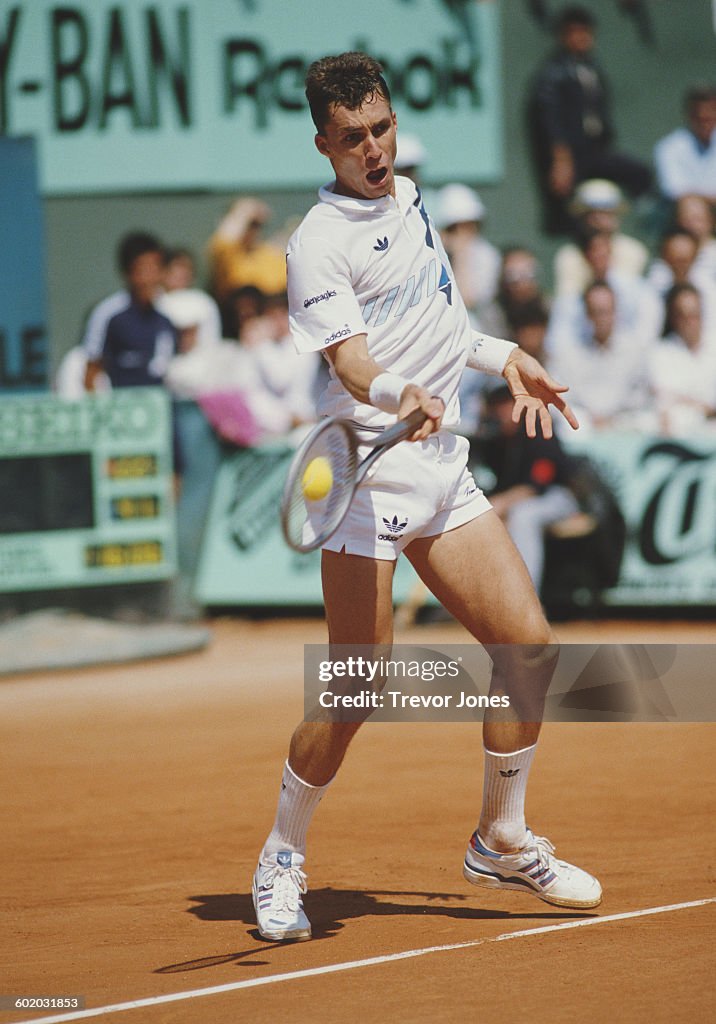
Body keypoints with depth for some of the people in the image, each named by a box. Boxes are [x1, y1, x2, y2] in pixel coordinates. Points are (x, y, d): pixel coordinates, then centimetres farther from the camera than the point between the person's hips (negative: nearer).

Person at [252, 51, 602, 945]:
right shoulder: (320, 243, -13)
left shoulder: (409, 197, 13)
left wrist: (504, 358, 28)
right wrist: (397, 396, -45)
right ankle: (281, 863, 9)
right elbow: (351, 361, -26)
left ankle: (501, 843, 18)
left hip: (445, 469, 8)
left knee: (528, 646, 1)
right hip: (370, 473, -8)